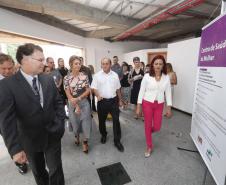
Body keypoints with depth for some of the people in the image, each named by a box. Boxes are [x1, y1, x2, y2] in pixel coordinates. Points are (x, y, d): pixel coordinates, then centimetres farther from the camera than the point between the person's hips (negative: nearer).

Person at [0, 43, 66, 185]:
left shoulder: (49, 80, -4)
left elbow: (58, 103, 2)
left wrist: (59, 123, -9)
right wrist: (15, 148, -20)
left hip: (53, 135, 2)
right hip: (30, 140, -1)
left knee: (56, 170, 18)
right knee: (38, 172, 25)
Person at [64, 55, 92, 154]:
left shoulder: (84, 76, -4)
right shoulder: (67, 78, -8)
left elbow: (88, 90, -5)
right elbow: (68, 94, -9)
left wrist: (78, 98, -17)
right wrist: (76, 106, -14)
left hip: (84, 102, 0)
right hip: (73, 104, 0)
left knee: (86, 121, 6)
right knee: (75, 121, 17)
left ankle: (85, 142, 25)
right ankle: (76, 136, 47)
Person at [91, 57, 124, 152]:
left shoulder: (115, 75, 4)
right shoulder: (97, 75, -3)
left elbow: (118, 89, 11)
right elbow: (94, 88, -4)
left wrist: (120, 100, 14)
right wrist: (98, 95, -23)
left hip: (113, 100, 1)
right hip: (102, 101, 0)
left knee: (116, 120, 1)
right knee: (102, 120, 14)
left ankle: (117, 141, 16)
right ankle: (103, 135, 41)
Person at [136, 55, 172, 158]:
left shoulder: (166, 77, -1)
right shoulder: (147, 76, -9)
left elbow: (168, 93, 3)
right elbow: (141, 91, -6)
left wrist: (169, 108, 2)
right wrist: (138, 106, -7)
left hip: (159, 105, 2)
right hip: (147, 103, -2)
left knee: (157, 127, 6)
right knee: (147, 126, 8)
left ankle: (148, 132, 44)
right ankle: (149, 146, 30)